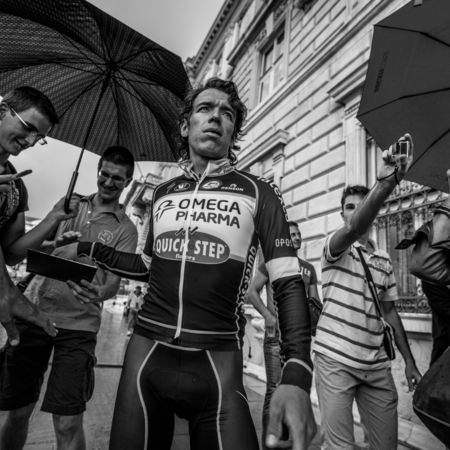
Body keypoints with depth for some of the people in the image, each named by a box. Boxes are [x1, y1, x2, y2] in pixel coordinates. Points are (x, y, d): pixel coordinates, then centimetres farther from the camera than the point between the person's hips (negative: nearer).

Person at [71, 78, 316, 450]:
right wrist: (90, 248, 13)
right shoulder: (163, 193, 10)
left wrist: (296, 376, -20)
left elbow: (288, 281, -8)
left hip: (217, 362, -3)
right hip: (146, 352, 4)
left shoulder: (259, 193, -2)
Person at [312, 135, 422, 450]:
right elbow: (354, 228, -29)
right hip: (335, 359, -5)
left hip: (377, 365, 6)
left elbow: (390, 311, 16)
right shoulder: (336, 247, -5)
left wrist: (409, 360, 13)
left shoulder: (384, 260, 13)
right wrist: (386, 182, -42)